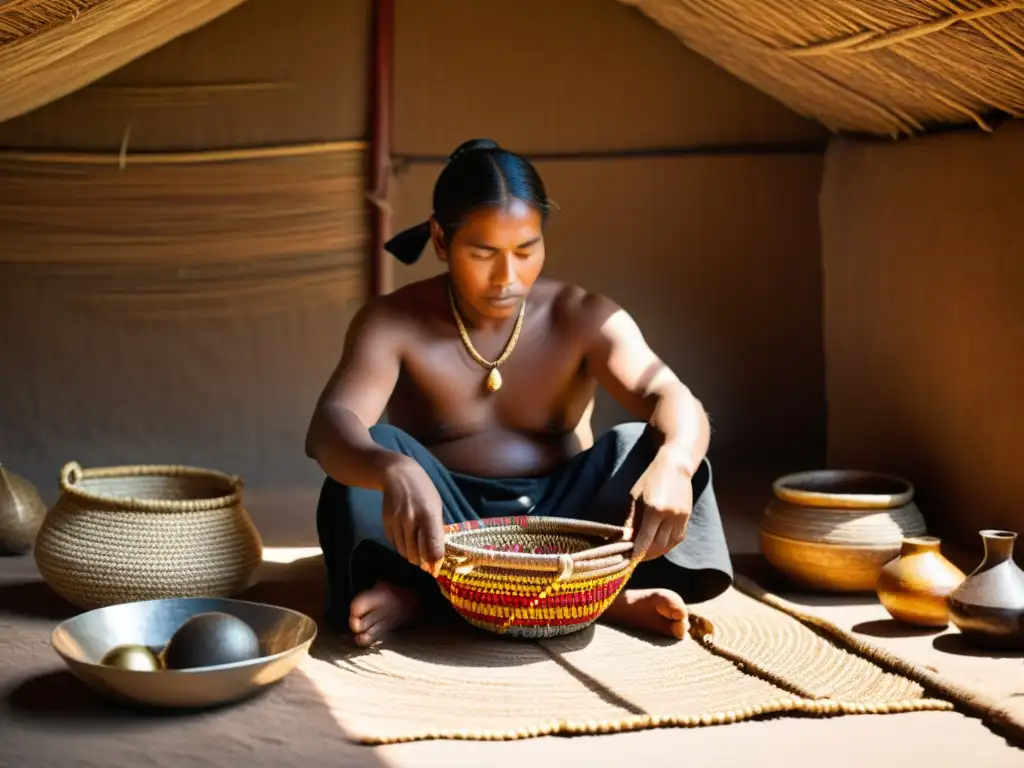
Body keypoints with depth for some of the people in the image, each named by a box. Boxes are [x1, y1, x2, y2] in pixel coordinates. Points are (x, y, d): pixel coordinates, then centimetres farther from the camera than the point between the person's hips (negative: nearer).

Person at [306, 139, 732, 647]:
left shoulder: (583, 318, -5)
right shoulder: (392, 323, -9)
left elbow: (671, 399, -20)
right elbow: (329, 427, -26)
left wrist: (672, 462, -45)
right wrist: (394, 472, -50)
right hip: (446, 524, -1)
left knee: (641, 446, -23)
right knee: (377, 452, -28)